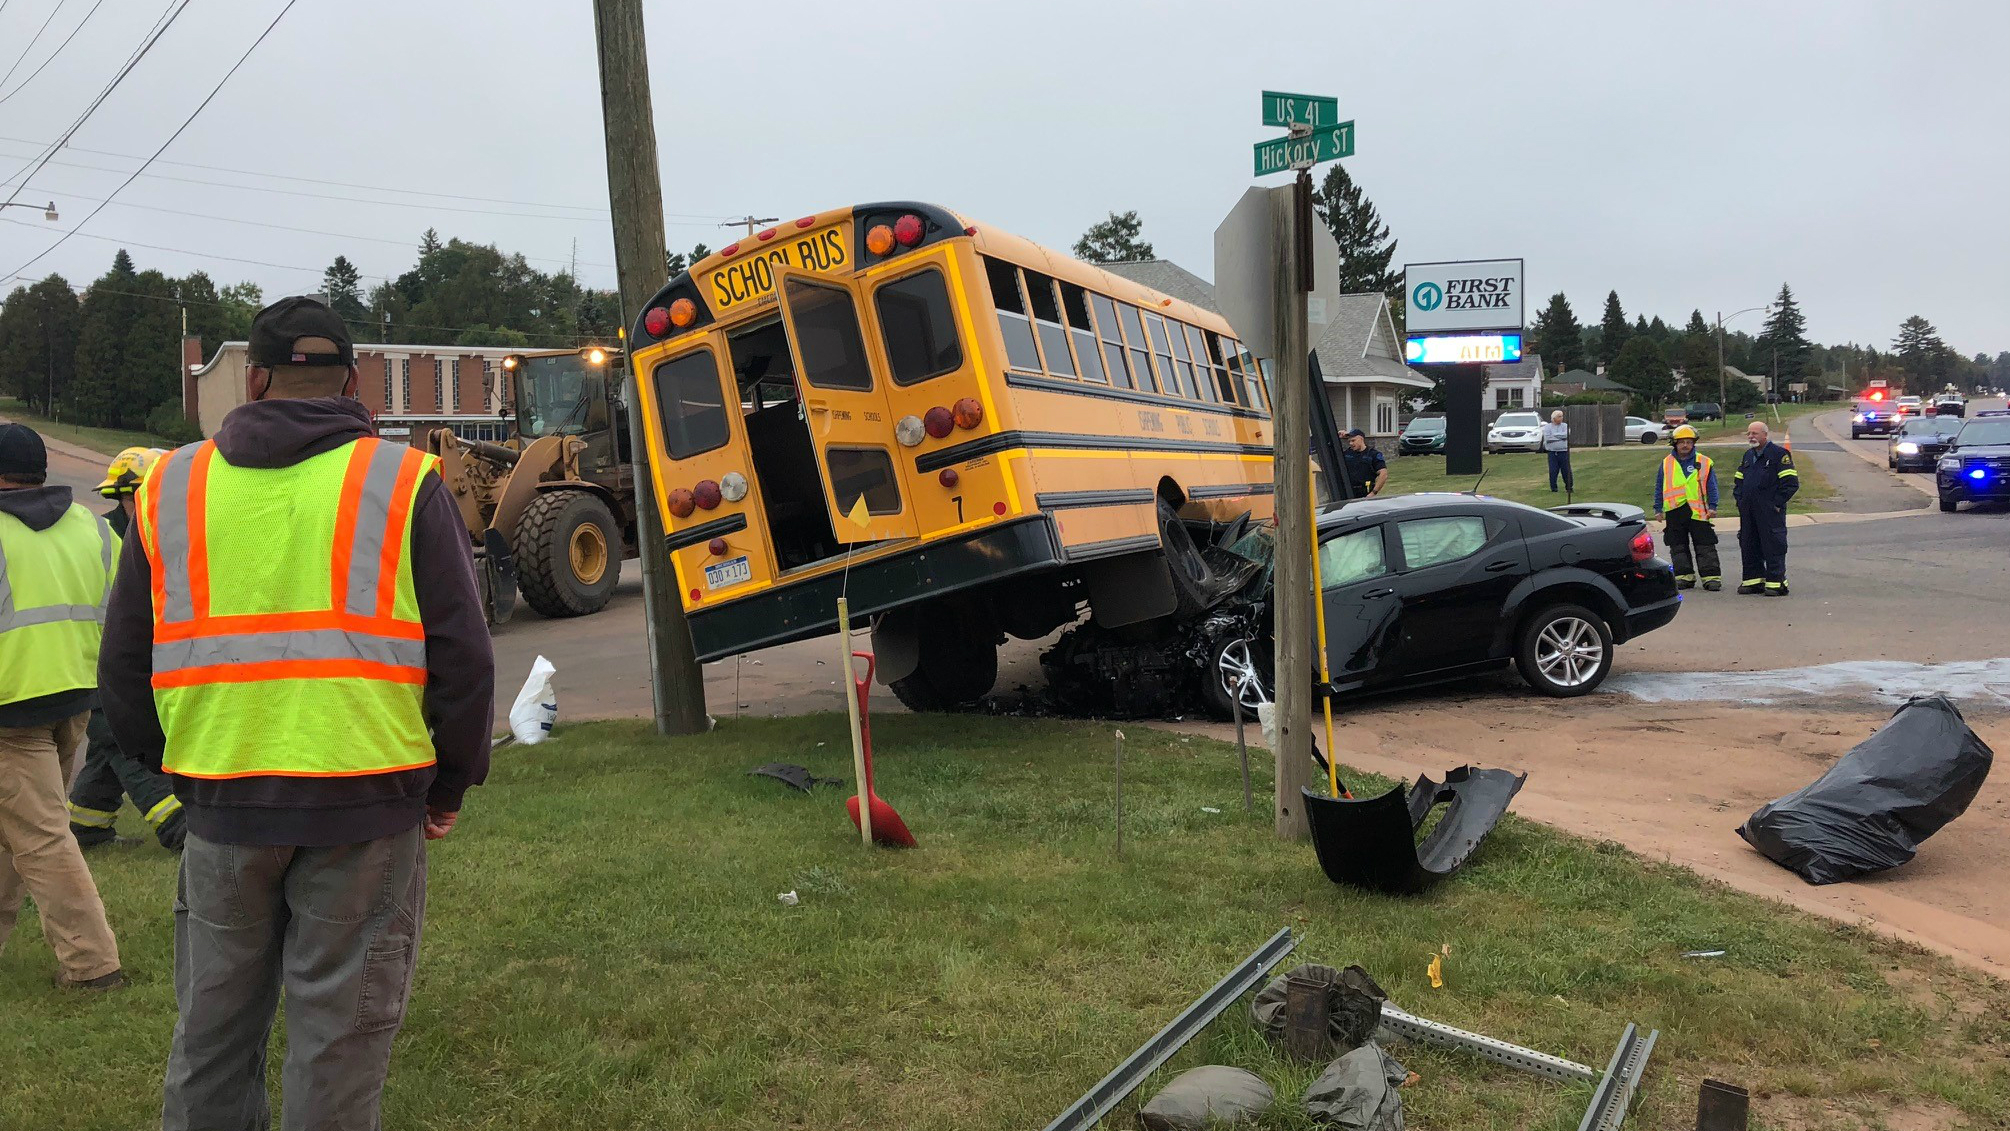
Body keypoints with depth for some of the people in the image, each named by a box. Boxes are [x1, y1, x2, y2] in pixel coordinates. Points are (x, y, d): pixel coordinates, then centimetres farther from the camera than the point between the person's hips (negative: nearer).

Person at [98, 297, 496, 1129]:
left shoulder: (170, 487, 5)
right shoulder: (403, 483, -4)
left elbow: (124, 664, 10)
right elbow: (461, 655, -5)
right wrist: (451, 783, 7)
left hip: (222, 803, 3)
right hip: (365, 802, -2)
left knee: (212, 1025, 18)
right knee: (339, 1029, 8)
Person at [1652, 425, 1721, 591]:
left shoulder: (1704, 462, 4)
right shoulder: (1666, 463, 9)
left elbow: (1712, 486, 6)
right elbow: (1659, 488, 13)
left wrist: (1712, 507, -3)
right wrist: (1658, 509, 8)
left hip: (1698, 511, -2)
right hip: (1675, 511, 2)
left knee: (1705, 546, -2)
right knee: (1678, 547, 6)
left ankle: (1711, 577, 0)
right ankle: (1684, 576, 14)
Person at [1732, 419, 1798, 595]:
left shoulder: (1779, 454, -6)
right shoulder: (1748, 456, 17)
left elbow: (1791, 482, -10)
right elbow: (1738, 480, 26)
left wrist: (1777, 503, -13)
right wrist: (1740, 500, 12)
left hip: (1770, 513, -7)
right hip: (1748, 513, 7)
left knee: (1773, 547, -6)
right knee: (1748, 547, 10)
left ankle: (1776, 582, -2)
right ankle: (1753, 580, 19)